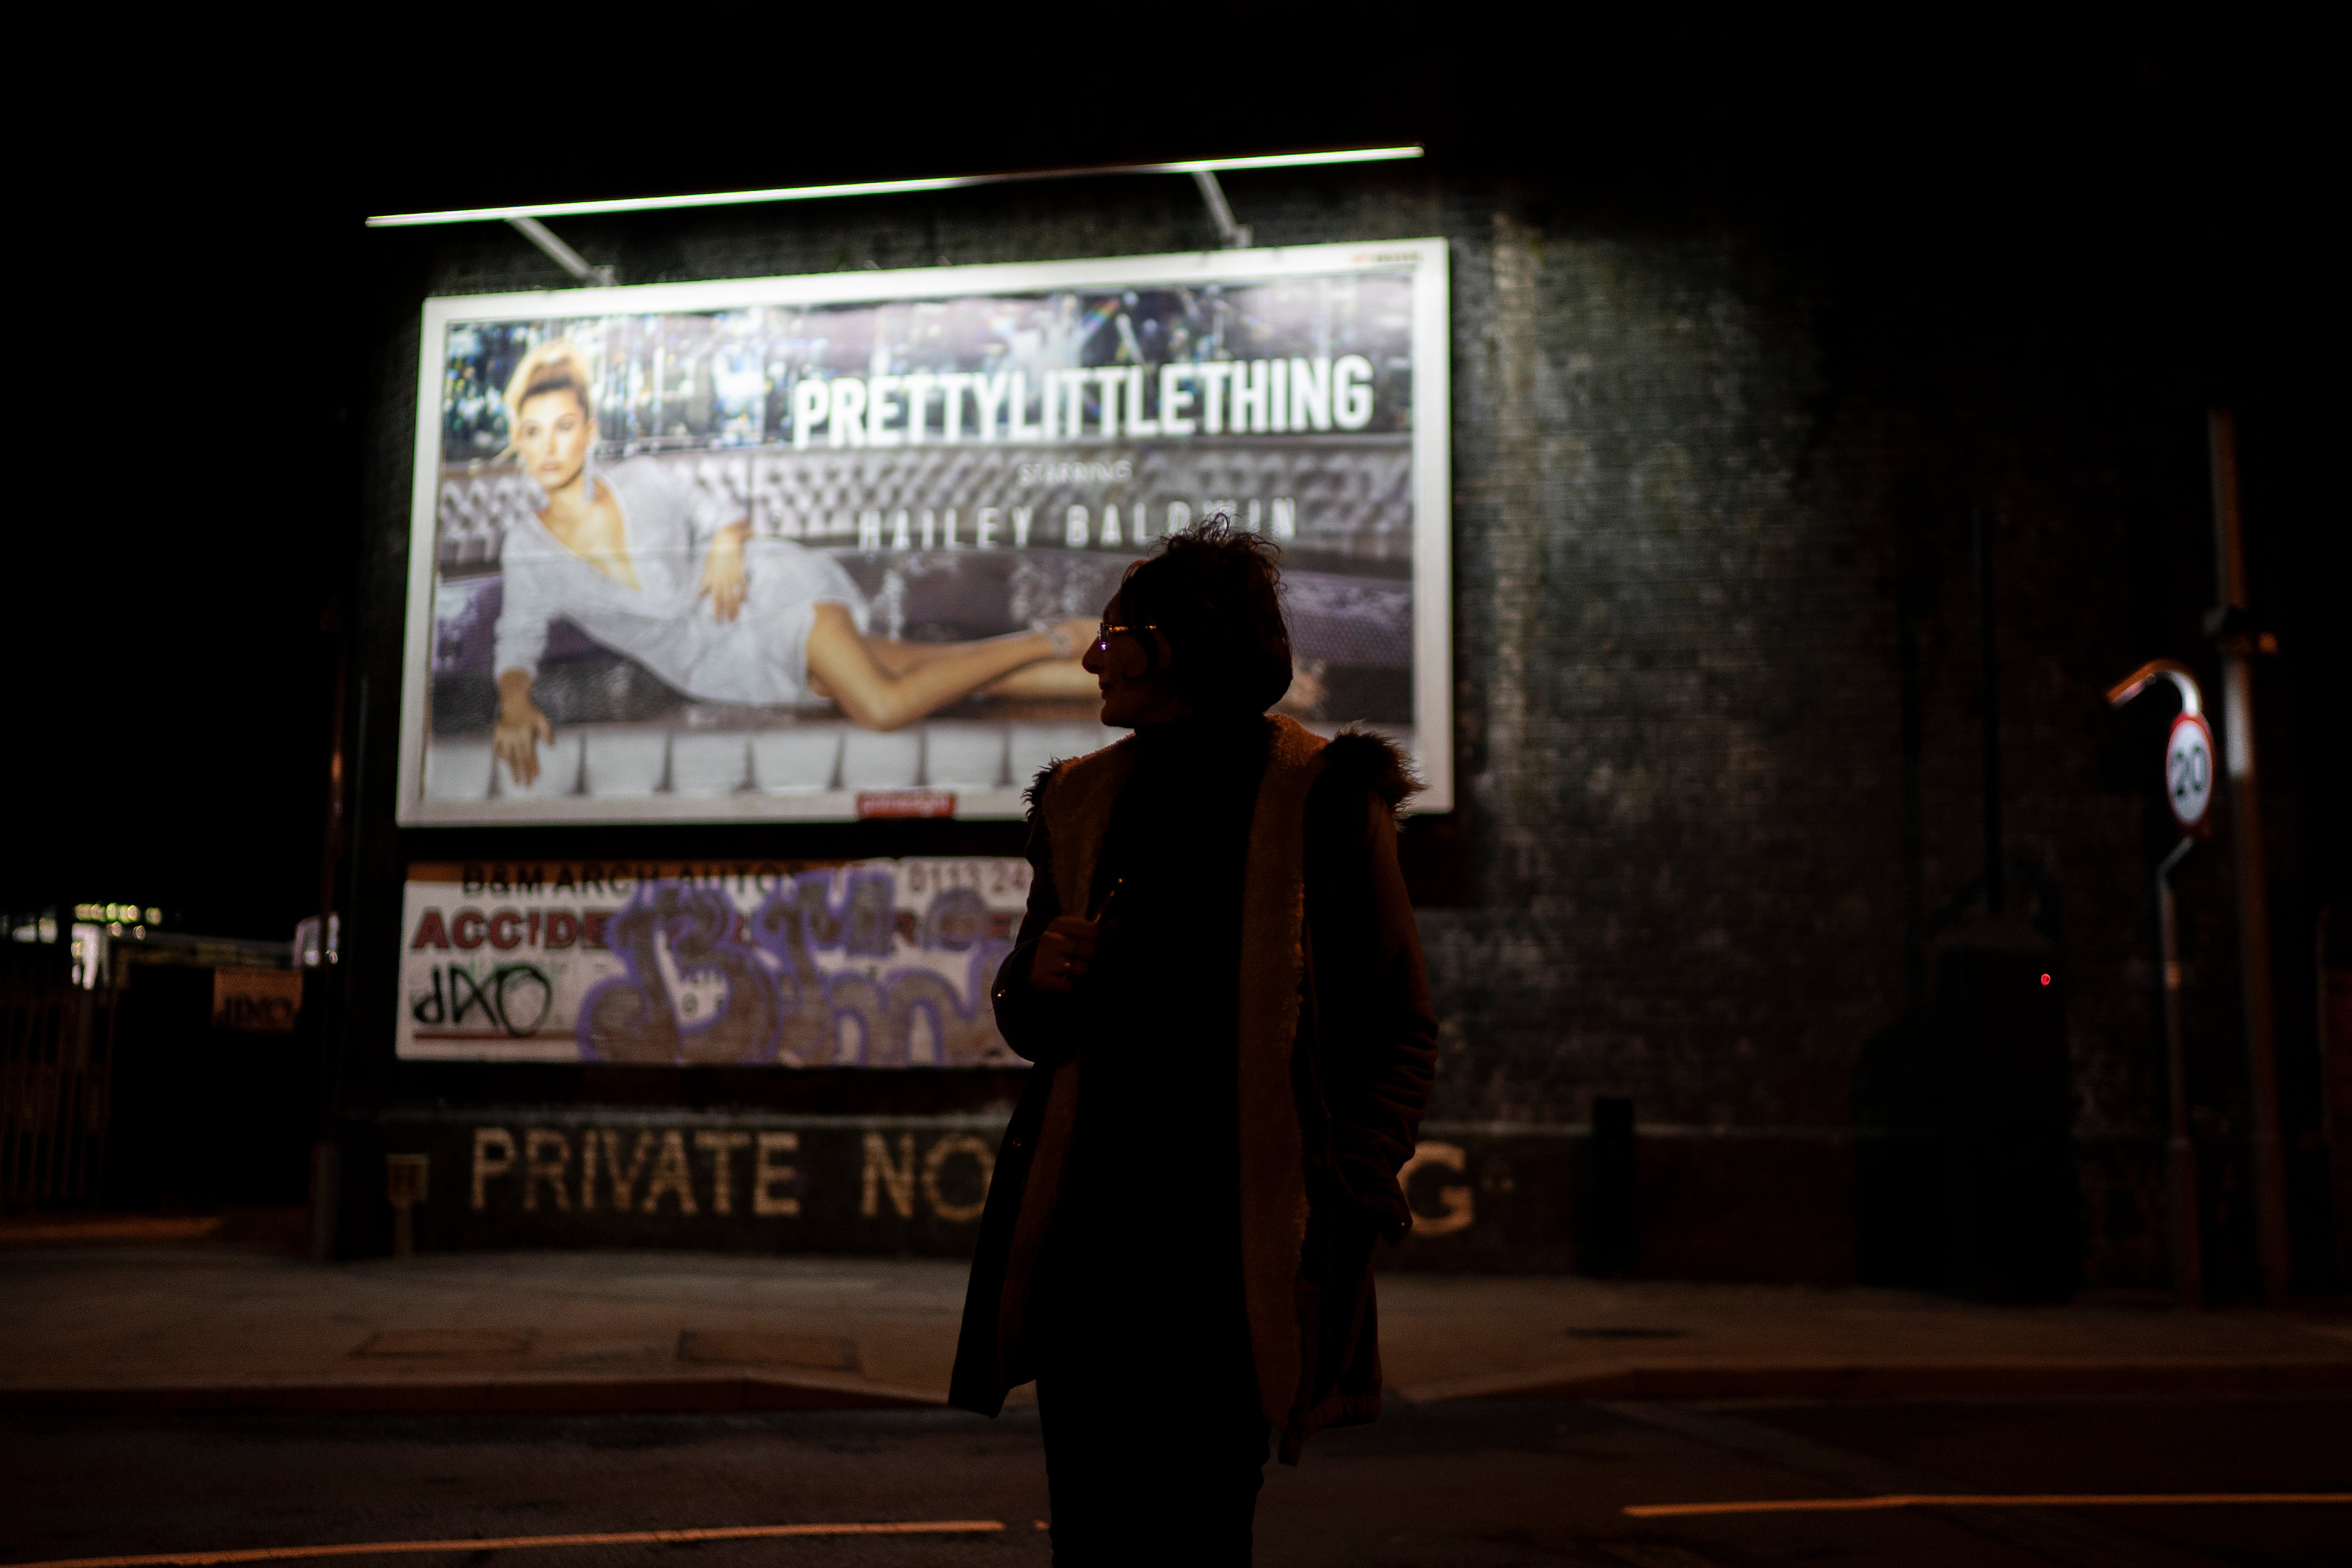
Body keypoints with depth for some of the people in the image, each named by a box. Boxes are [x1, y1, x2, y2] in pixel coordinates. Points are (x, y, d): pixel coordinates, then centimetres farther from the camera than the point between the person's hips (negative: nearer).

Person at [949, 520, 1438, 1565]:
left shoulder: (1324, 798, -3)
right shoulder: (1081, 798, 13)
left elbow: (1401, 1026, -1)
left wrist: (1350, 1195, -9)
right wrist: (1040, 981, -2)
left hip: (1239, 1242, -4)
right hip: (1086, 1232, 4)